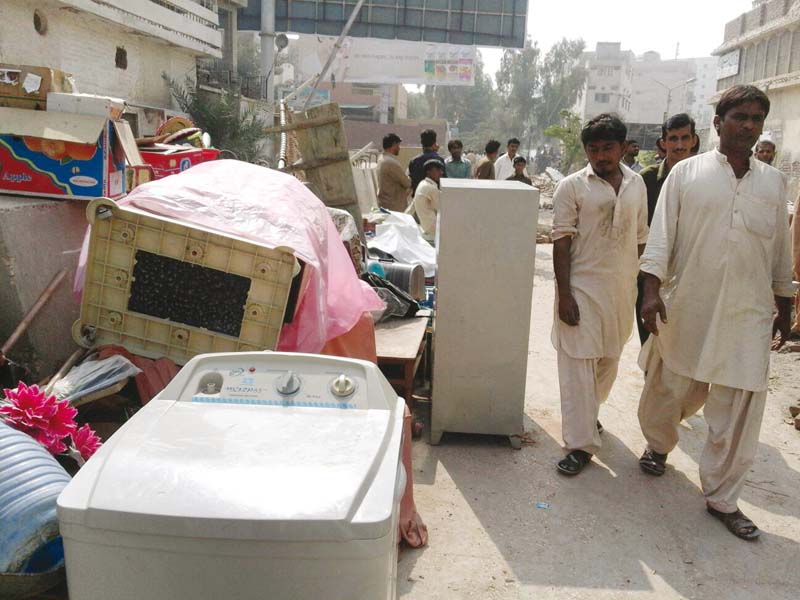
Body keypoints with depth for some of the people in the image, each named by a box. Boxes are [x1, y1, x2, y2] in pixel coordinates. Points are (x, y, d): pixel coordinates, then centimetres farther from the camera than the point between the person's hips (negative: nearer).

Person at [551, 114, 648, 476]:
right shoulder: (573, 187, -5)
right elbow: (561, 242, -9)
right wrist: (564, 294, -15)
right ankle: (581, 443, 4)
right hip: (582, 287, -5)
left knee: (608, 360, 17)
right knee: (578, 362, -4)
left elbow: (640, 239, 13)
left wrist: (643, 285, 11)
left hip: (622, 289, 5)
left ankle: (587, 413, 41)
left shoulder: (636, 185, 8)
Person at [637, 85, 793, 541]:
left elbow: (782, 251, 15)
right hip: (687, 306, -2)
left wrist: (785, 306, 17)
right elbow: (661, 234, -4)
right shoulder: (688, 172, 0)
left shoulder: (774, 182, 9)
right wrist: (652, 290, -13)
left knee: (739, 408, 2)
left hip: (748, 315, 2)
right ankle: (659, 445, 43)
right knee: (669, 388, 12)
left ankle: (723, 497, 17)